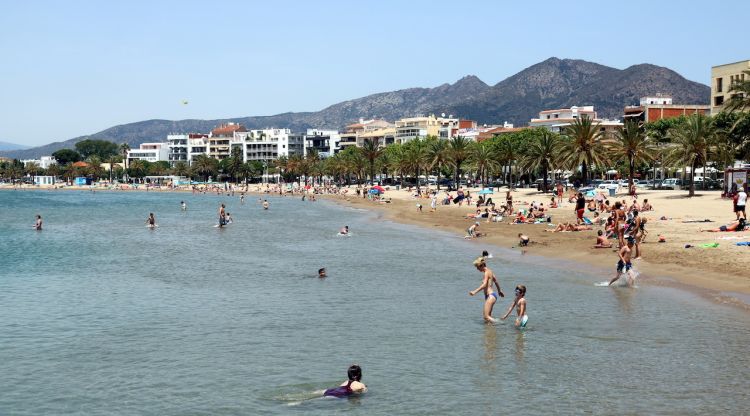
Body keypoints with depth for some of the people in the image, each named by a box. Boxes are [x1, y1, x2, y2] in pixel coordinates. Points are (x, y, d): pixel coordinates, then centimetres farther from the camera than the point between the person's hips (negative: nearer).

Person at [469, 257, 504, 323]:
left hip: (490, 296, -10)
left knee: (486, 317, -15)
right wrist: (499, 291, 44)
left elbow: (484, 285, -27)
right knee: (488, 316, 8)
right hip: (490, 296, 10)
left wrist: (475, 291, -35)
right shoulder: (489, 271, 15)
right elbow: (496, 281, 29)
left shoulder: (486, 273, -14)